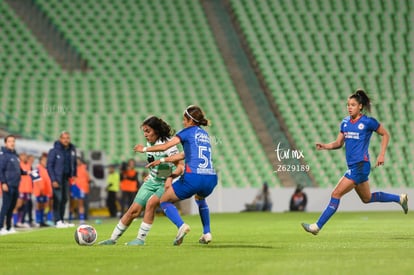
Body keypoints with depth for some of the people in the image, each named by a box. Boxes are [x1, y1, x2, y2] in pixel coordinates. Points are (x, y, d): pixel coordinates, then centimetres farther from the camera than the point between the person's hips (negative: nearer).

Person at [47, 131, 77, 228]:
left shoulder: (72, 150, 7)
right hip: (58, 178, -6)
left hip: (67, 178, 6)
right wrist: (53, 180, -14)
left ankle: (62, 220, 15)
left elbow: (74, 163, 19)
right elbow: (49, 166, -9)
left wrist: (74, 175, 8)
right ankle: (58, 221, -6)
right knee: (58, 199, -8)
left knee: (65, 199, 8)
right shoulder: (54, 151, -10)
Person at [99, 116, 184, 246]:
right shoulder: (149, 143, 2)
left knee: (151, 203, -30)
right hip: (152, 181, 7)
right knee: (134, 209, -1)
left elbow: (181, 166, -28)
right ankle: (113, 238, 7)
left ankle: (141, 239, -21)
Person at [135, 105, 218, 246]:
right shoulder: (205, 134, 24)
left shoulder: (188, 131, 4)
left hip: (193, 178, -7)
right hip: (210, 179, 7)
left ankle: (181, 225, -15)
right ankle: (207, 233, 26)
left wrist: (144, 149, 15)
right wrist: (162, 160, 30)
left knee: (164, 201, 12)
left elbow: (165, 146, 0)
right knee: (200, 198, 41)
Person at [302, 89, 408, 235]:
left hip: (361, 165, -8)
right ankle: (400, 198, 40)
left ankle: (317, 226, -9)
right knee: (367, 198, 22)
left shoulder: (368, 122, -9)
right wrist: (325, 146, -4)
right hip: (352, 166, 9)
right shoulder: (345, 122, 9)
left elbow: (385, 134, 2)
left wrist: (382, 154, -5)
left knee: (336, 194, -12)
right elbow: (339, 143, 14)